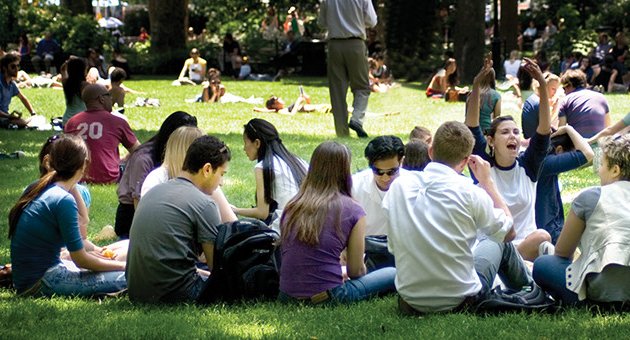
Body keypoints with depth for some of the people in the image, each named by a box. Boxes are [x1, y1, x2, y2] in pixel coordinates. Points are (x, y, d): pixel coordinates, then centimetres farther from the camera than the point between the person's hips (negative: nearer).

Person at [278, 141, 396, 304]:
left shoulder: (292, 207, 8)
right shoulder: (352, 210, -4)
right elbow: (356, 271, 4)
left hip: (287, 295, 5)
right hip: (327, 296, -5)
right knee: (393, 274, 14)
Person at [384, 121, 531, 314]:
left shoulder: (398, 186, -5)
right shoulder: (470, 192, -15)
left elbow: (393, 247, 6)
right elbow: (508, 231, 1)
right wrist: (488, 181, 8)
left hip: (410, 303, 4)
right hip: (459, 301, -4)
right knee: (498, 242, 25)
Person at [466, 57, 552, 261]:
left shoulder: (527, 166, 7)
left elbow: (544, 129, -4)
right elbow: (472, 126, -9)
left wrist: (543, 85, -16)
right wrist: (476, 85, -21)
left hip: (526, 244, 3)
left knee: (542, 237, -32)